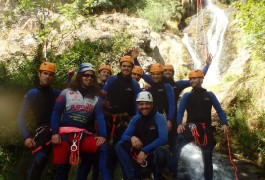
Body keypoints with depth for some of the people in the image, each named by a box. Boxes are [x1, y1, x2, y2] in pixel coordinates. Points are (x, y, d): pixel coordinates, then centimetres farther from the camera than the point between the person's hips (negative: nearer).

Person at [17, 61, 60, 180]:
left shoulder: (56, 93, 18)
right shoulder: (32, 94, 5)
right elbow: (21, 117, 1)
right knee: (40, 159, -24)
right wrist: (26, 137, -12)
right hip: (44, 131, -5)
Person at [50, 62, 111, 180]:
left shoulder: (95, 97, 10)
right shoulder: (67, 92, 5)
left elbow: (100, 117, 2)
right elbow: (56, 112, 3)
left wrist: (102, 135, -13)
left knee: (104, 148, -21)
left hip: (84, 134, 2)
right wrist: (55, 133, -9)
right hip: (65, 133, -2)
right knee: (61, 168, -5)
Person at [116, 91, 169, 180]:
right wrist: (132, 138, -27)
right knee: (120, 145, -16)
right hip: (140, 151, 4)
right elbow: (124, 136, -2)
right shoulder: (135, 118, 2)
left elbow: (163, 139, -24)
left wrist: (144, 150, -29)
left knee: (161, 151, -39)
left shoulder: (160, 118, -11)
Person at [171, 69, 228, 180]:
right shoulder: (187, 95, 10)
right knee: (178, 142, -28)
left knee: (207, 157, 8)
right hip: (191, 126, -1)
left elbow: (219, 110, 10)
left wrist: (224, 123, -5)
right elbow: (180, 111, 2)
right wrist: (179, 124, -16)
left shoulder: (209, 95, 11)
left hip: (206, 128, 1)